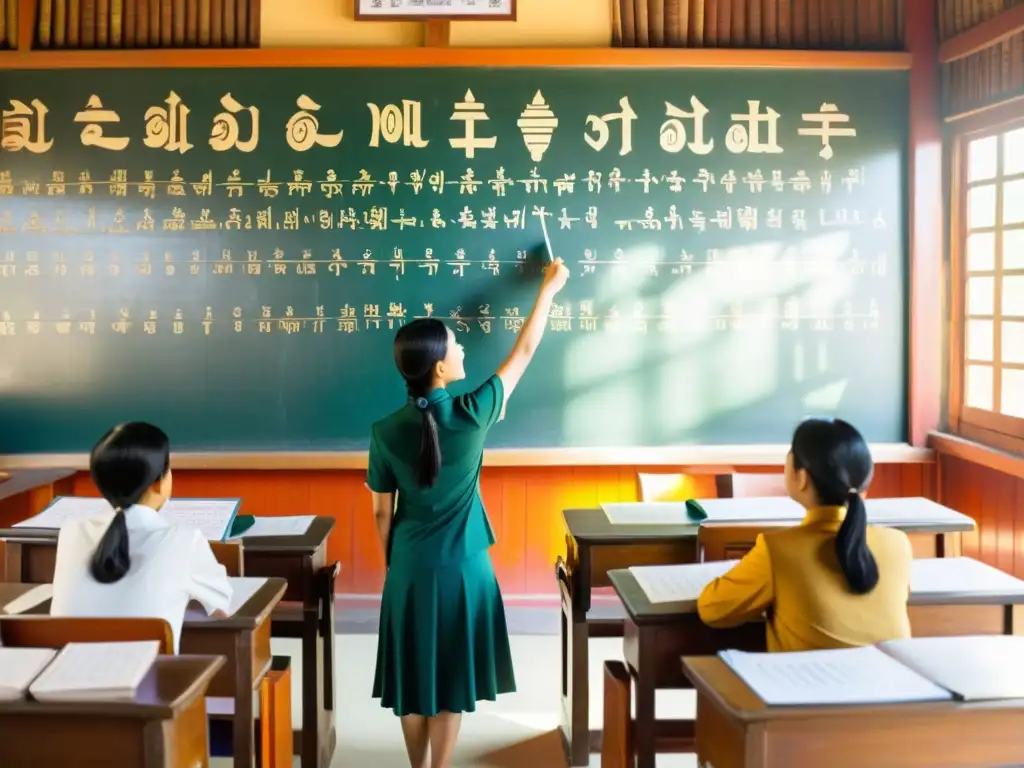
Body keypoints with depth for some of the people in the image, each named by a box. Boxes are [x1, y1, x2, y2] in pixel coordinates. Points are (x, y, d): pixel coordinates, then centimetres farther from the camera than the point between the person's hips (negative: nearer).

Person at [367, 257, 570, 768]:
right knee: (451, 681, 12)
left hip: (409, 568, 2)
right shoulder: (472, 414, -17)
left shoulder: (386, 431, -11)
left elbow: (382, 513, -1)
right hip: (462, 567, -2)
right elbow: (524, 352, -3)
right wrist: (549, 287, 9)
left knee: (413, 678, 16)